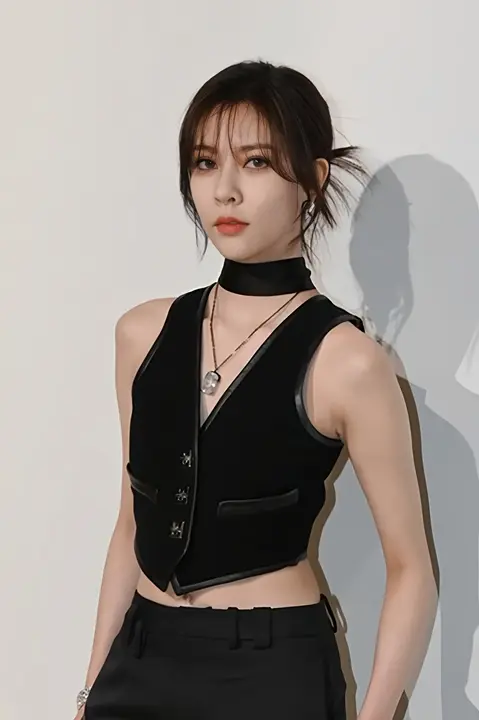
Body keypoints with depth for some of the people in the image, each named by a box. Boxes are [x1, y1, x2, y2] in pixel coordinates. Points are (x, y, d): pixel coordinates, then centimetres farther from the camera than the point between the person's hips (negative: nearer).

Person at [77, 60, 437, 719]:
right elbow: (135, 523, 10)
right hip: (141, 657, 5)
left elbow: (410, 569, -8)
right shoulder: (144, 333, 2)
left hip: (271, 666, -4)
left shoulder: (345, 361, -13)